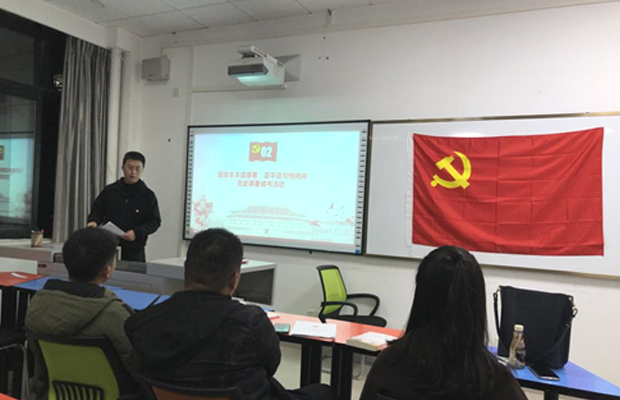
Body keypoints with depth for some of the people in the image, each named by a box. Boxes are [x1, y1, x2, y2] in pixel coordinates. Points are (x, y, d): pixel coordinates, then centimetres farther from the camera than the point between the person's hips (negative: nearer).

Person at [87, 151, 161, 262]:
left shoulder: (148, 195, 1)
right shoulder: (109, 190, 7)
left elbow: (155, 222, -1)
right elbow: (97, 210, 15)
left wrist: (137, 233, -16)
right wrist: (94, 221, -8)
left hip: (134, 249, -2)